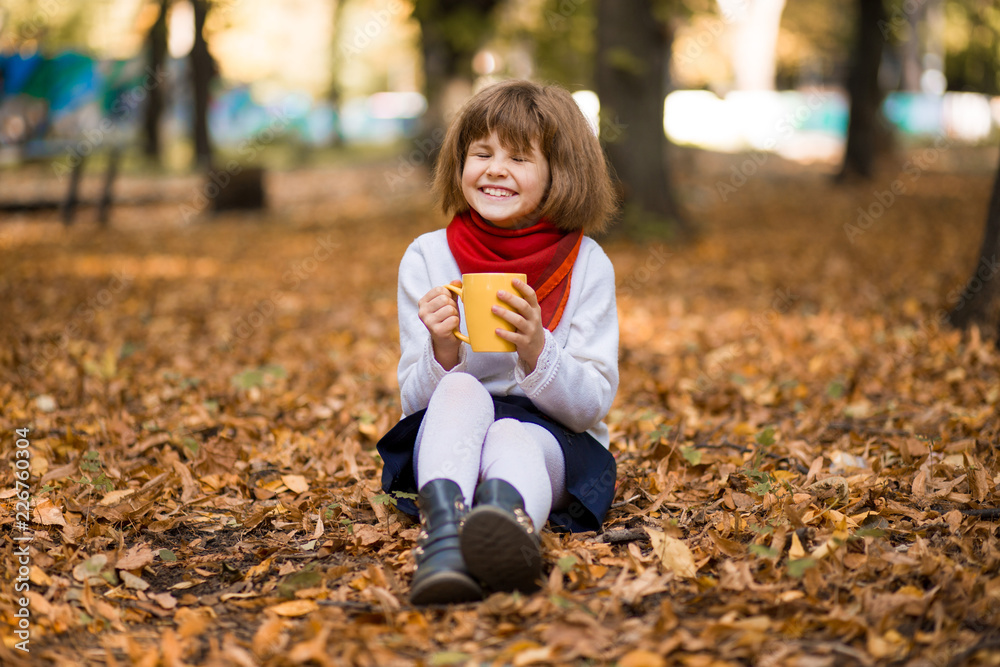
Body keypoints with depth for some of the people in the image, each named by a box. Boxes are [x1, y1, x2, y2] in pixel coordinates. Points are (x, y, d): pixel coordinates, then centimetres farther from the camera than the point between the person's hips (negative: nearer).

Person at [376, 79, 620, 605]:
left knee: (512, 438, -36)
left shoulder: (586, 264, 0)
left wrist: (536, 349, -24)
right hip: (446, 439, 1)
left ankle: (508, 518, -73)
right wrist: (442, 352, -22)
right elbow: (416, 401, 1)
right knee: (461, 390, -33)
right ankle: (444, 526, -62)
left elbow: (593, 404, -4)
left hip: (551, 440, -1)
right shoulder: (427, 257, 1)